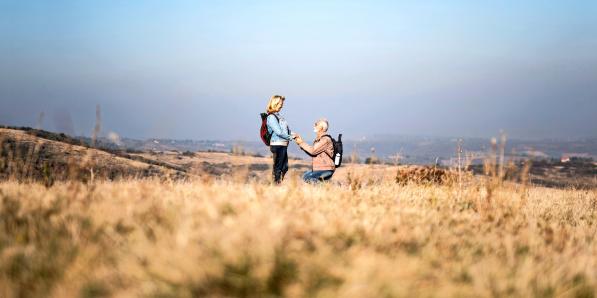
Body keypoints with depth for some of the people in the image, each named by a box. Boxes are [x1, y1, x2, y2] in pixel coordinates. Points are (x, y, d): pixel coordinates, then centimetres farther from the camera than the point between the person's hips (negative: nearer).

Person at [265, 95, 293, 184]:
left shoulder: (278, 116, 15)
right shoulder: (271, 117, -12)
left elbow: (286, 129, 17)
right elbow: (278, 132, -16)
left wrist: (291, 133, -1)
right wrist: (290, 137, -9)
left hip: (283, 145, 9)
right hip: (277, 145, -9)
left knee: (284, 167, 13)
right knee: (278, 167, -3)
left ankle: (279, 183, 20)